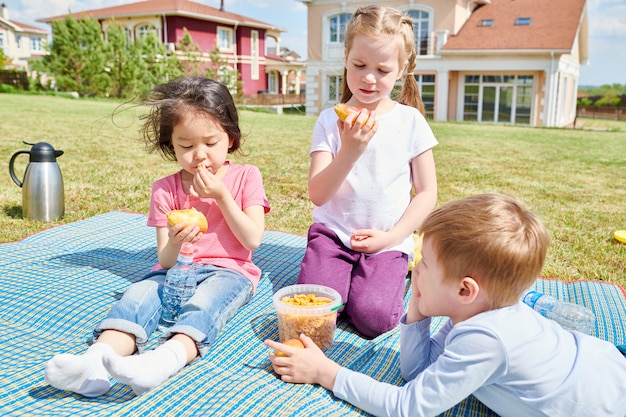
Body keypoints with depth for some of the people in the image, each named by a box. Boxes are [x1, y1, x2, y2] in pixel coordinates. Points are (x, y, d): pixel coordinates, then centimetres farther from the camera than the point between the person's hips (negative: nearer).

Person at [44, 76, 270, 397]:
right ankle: (96, 361, -51)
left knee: (204, 303, -35)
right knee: (138, 294, -28)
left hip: (228, 271, -2)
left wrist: (221, 195, -13)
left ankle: (165, 360, -60)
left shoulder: (245, 177, 3)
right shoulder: (166, 189, 6)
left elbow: (253, 240, -6)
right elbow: (165, 261, 1)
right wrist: (174, 243, -24)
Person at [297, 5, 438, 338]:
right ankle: (345, 275, 12)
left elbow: (426, 192, 1)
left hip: (387, 243, 0)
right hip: (333, 232, 1)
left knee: (373, 318, -20)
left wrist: (392, 236, -10)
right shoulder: (330, 120, -3)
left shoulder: (410, 121, -2)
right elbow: (318, 195, -11)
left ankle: (394, 279, 12)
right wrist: (349, 152, -27)